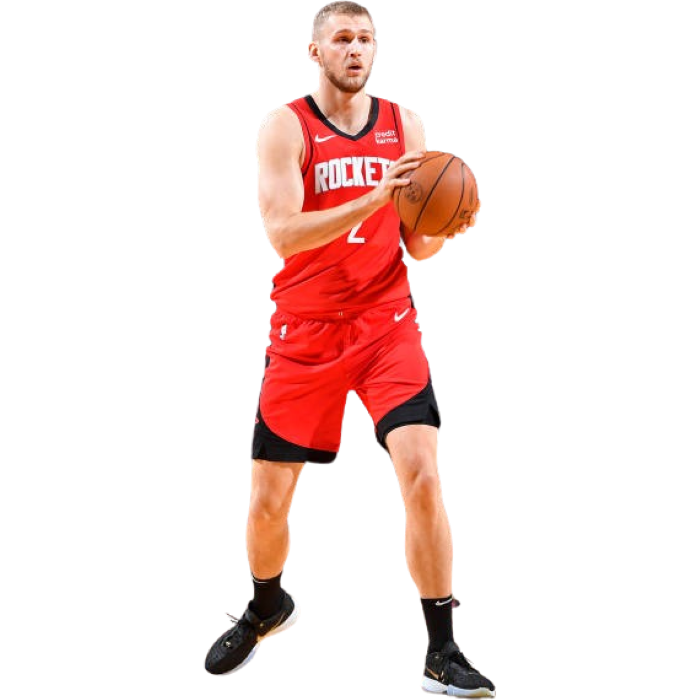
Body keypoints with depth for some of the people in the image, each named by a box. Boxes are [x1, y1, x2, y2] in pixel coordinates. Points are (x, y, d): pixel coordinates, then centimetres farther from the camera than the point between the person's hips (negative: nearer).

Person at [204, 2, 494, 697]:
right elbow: (283, 234, -18)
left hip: (387, 326, 1)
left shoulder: (405, 125, 5)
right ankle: (267, 608, 38)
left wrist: (446, 225, -16)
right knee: (268, 497, 5)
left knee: (422, 476, -15)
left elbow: (417, 247, 8)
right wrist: (374, 199, -28)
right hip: (304, 332, -1)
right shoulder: (284, 126, -5)